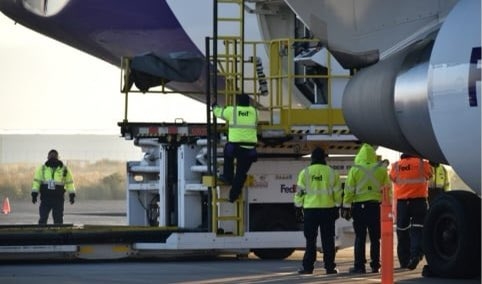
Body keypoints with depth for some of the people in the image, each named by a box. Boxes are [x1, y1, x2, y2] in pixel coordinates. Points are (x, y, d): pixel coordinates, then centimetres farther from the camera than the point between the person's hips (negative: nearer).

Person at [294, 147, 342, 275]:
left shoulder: (305, 172, 0)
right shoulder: (331, 173, 2)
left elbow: (300, 191, 2)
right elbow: (337, 192, 5)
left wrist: (298, 206, 13)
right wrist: (337, 207, 16)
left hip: (310, 210, 0)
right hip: (328, 209, 0)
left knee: (310, 240, 5)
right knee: (328, 240, 4)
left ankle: (308, 266, 2)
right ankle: (329, 267, 2)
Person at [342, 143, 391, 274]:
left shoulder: (355, 170, -5)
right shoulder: (381, 169, 1)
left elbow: (349, 190, -5)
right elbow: (387, 188, 5)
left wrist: (346, 206, 0)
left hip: (359, 206, -2)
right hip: (376, 206, 2)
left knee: (360, 237, 2)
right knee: (375, 238, 9)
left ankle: (359, 265, -1)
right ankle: (375, 265, 10)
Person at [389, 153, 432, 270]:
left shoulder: (396, 165, 1)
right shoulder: (422, 163, -3)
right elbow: (429, 175, 13)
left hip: (401, 201, 2)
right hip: (418, 200, -2)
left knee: (403, 231, 10)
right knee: (417, 230, -3)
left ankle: (404, 260, 11)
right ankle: (415, 254, -25)